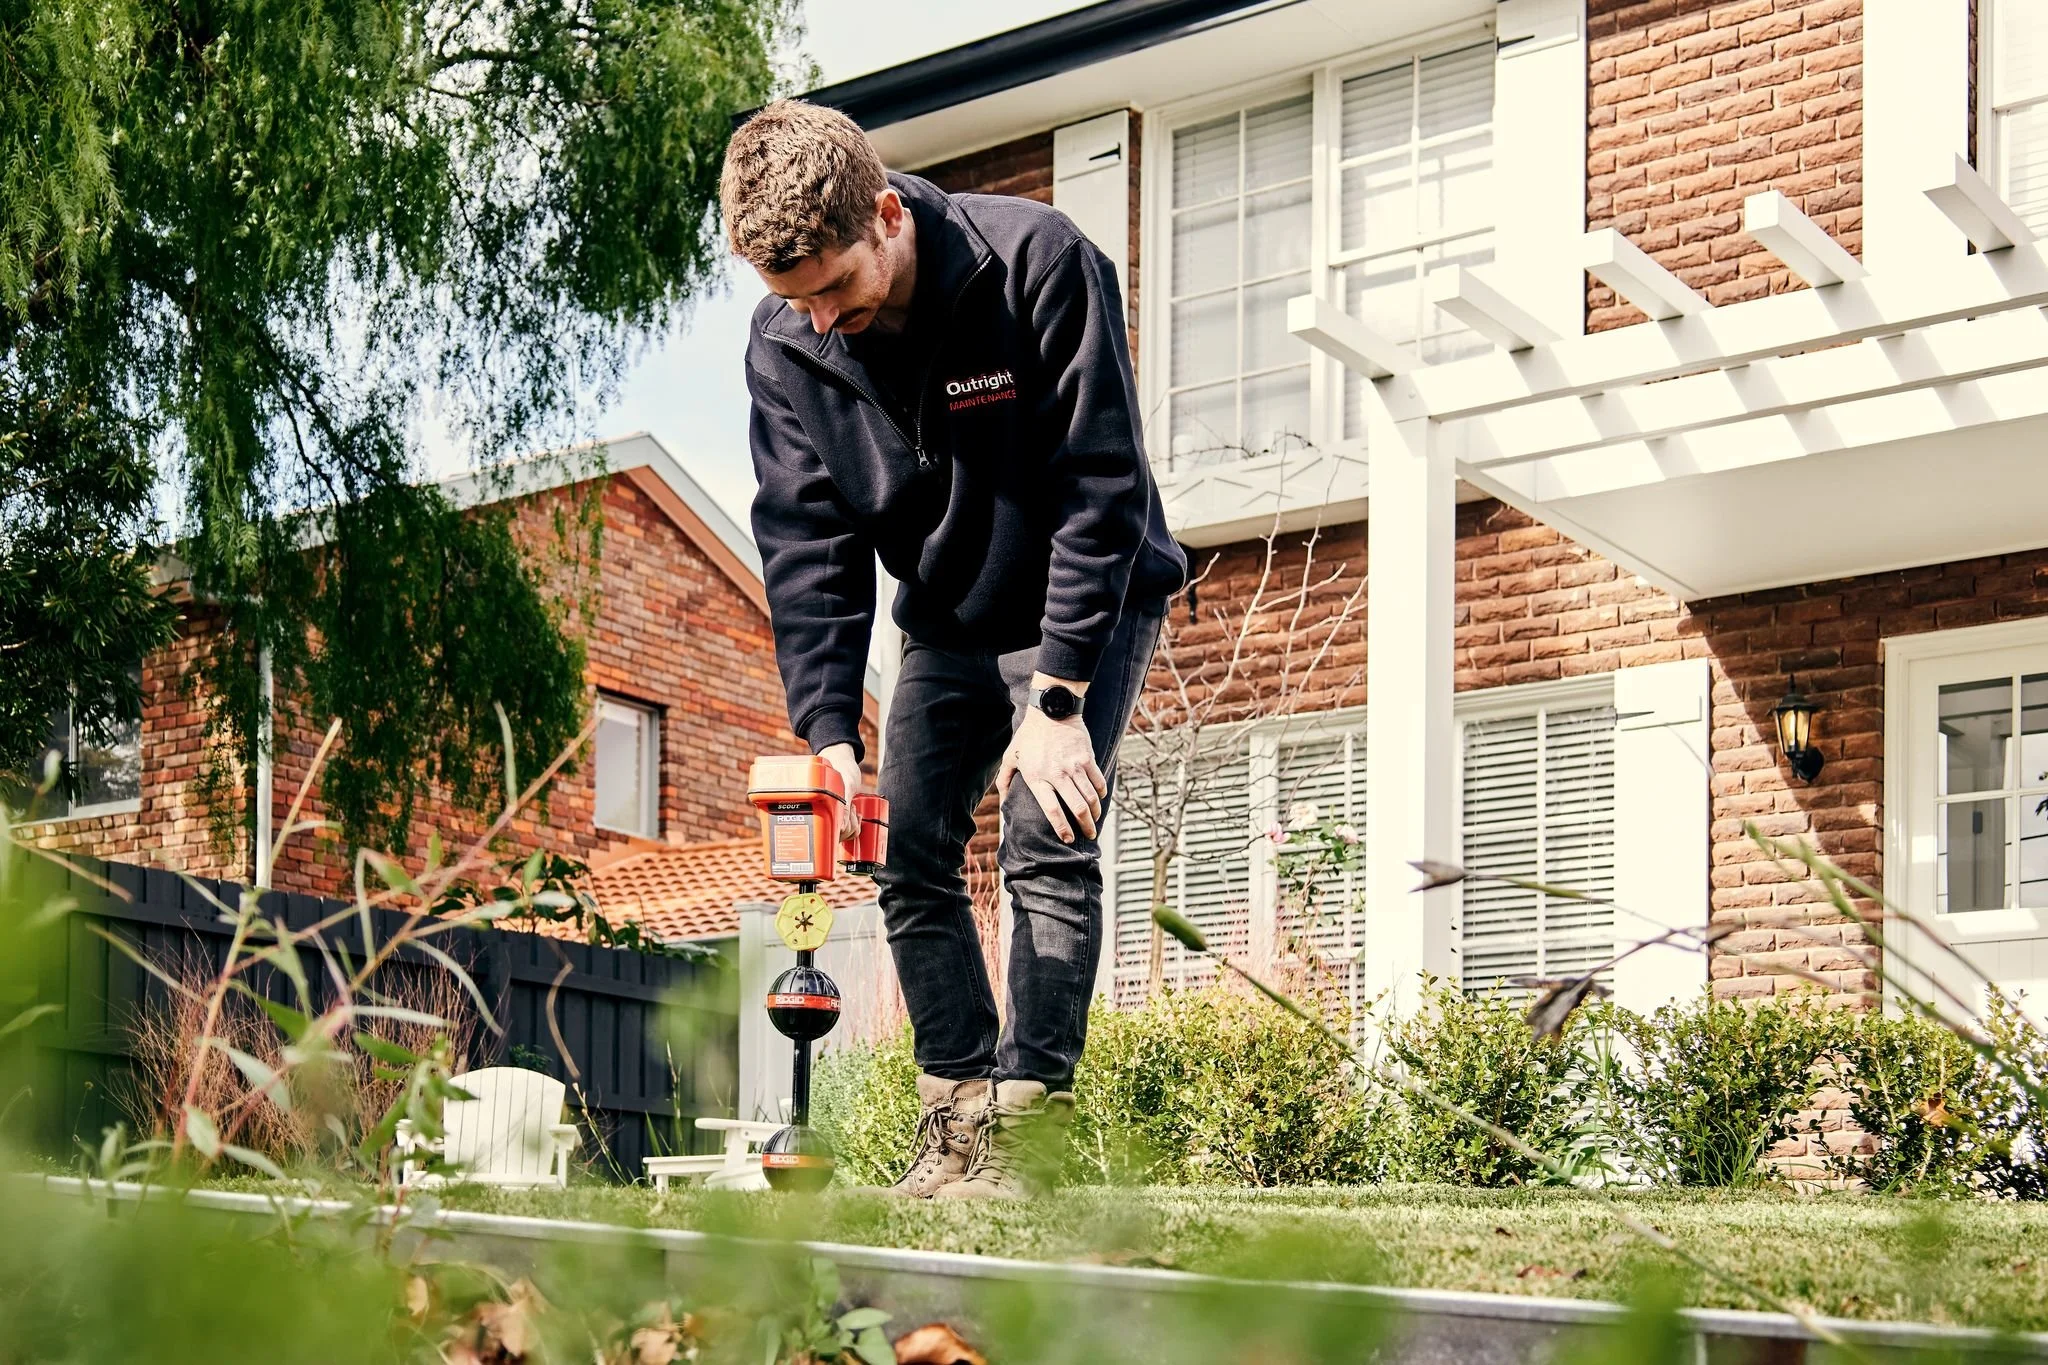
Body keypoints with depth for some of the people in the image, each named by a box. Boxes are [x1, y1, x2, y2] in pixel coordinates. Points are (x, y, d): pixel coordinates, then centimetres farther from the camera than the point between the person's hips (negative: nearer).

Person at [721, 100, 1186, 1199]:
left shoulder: (1040, 264, -27)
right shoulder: (785, 343, -13)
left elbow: (1101, 495, -25)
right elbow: (804, 545, -12)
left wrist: (1059, 703, -27)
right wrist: (829, 732, -24)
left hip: (1084, 608, -5)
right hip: (946, 627, 5)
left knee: (1045, 842, -19)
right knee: (909, 860, -3)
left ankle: (1023, 1134, -16)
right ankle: (955, 1121, 5)